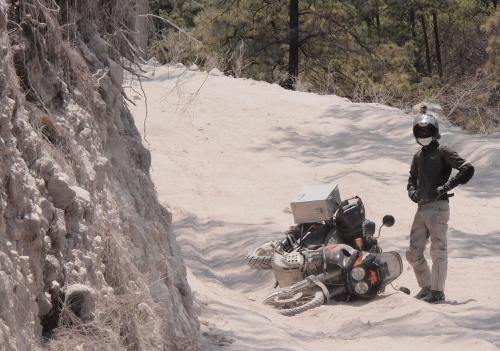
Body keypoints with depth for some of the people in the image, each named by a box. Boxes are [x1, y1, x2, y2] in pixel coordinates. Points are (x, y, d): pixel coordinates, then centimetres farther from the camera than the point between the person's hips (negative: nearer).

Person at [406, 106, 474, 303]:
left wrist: (445, 187, -17)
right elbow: (412, 179, 34)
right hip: (422, 208, 8)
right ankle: (426, 287, 20)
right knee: (413, 253, 8)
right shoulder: (418, 156, 18)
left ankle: (437, 291, -6)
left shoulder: (442, 153, -4)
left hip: (438, 207, -8)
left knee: (438, 251, -8)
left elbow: (467, 169, -14)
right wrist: (412, 191, 12)